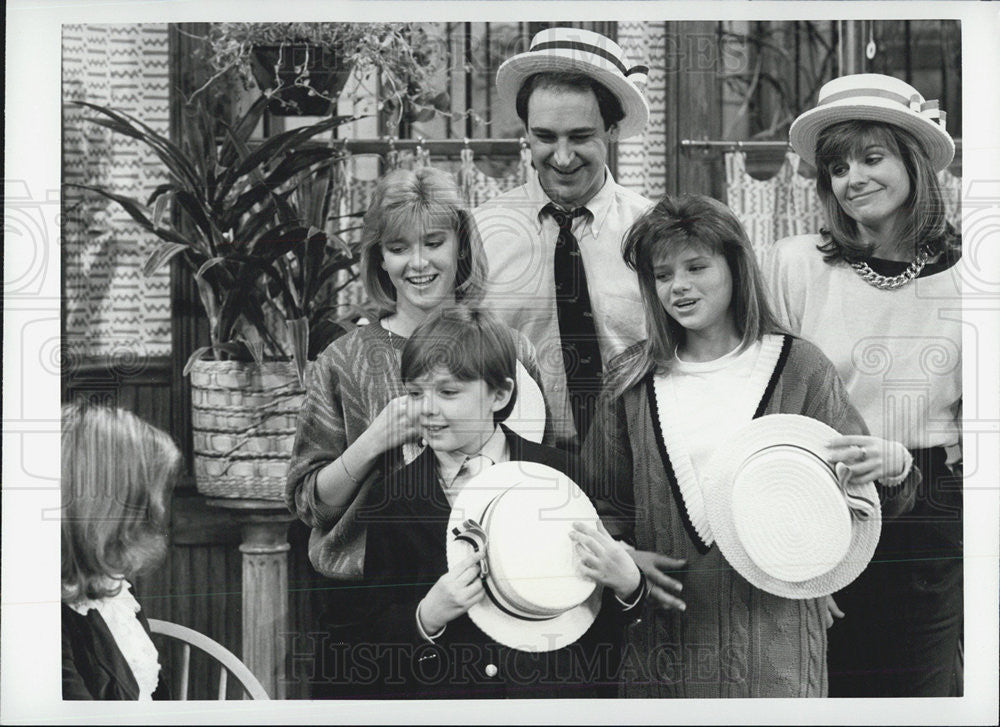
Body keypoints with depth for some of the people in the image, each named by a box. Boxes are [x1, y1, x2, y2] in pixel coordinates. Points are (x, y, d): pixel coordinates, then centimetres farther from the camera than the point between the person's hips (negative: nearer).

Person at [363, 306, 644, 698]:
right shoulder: (392, 497, 1)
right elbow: (377, 633, 0)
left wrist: (627, 583, -15)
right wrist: (428, 616, -17)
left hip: (556, 687, -1)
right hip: (436, 690, 2)